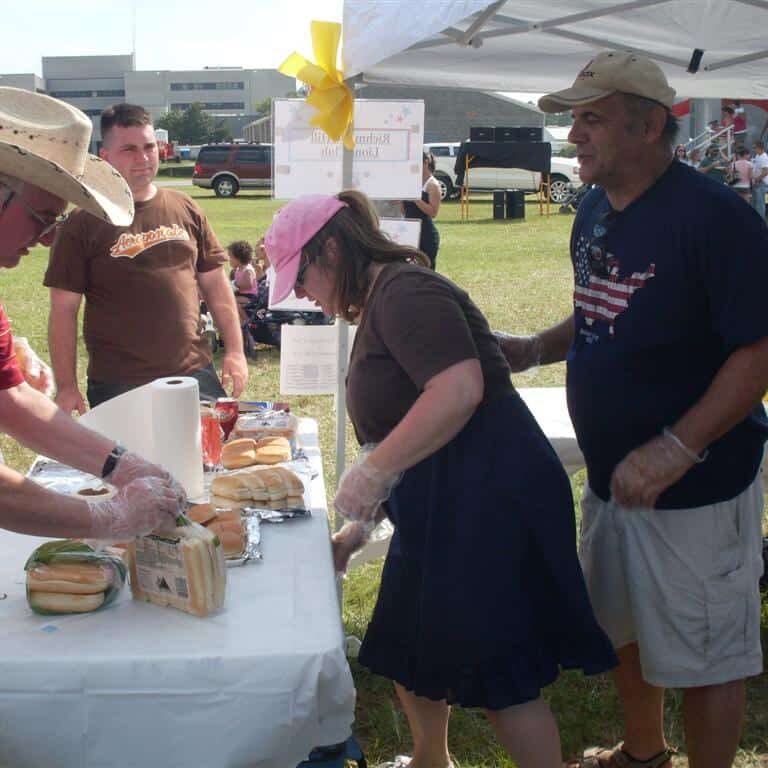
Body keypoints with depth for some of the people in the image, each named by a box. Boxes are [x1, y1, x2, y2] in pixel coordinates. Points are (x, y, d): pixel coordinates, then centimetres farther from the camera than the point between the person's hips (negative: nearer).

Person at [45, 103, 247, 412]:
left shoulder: (184, 209, 8)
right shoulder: (84, 223, -3)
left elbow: (216, 285, 12)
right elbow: (64, 311, -3)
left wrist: (235, 351, 4)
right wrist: (66, 386, -7)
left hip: (196, 374, 3)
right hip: (117, 387, -3)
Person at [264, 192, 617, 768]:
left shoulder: (406, 292, -15)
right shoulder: (378, 304, 17)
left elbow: (459, 390, -31)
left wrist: (372, 471, -24)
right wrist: (361, 526, 18)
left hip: (491, 498, -11)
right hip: (446, 505, 11)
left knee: (500, 674, -2)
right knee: (408, 648, 22)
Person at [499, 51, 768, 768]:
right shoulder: (594, 211, 5)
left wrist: (676, 448, -30)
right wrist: (534, 348, 2)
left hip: (695, 489, -8)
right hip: (611, 475, 9)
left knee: (703, 655, 7)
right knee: (623, 628, 24)